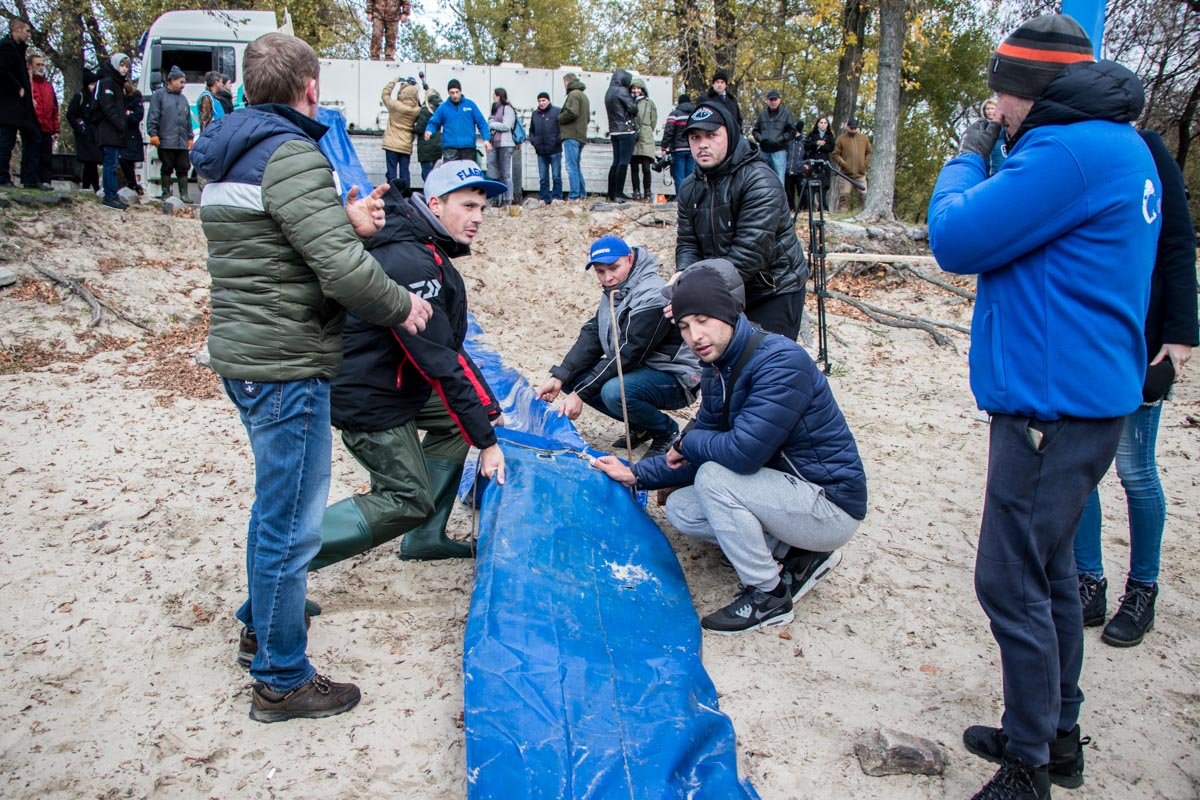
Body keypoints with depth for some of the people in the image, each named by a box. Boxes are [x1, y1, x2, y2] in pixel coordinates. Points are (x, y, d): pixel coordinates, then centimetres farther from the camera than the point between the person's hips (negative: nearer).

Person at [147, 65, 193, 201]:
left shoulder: (183, 98, 20)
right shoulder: (159, 95, 1)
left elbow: (188, 120, 22)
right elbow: (153, 116, -5)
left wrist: (190, 137, 17)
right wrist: (153, 133, -12)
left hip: (182, 142, 5)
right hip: (166, 141, -5)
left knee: (183, 168, 4)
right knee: (167, 168, 1)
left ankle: (184, 194, 8)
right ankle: (166, 194, 7)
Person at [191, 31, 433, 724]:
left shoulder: (230, 156, 13)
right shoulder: (293, 155, -18)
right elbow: (344, 271, -27)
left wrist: (345, 224, 1)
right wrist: (402, 305, -11)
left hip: (243, 354, 10)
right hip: (287, 367, -10)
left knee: (276, 502, 26)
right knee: (292, 522, 1)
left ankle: (263, 618, 45)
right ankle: (282, 681, 15)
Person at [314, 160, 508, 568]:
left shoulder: (428, 251, 7)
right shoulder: (410, 264, -27)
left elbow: (449, 346, 11)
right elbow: (441, 363, -27)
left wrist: (487, 407, 8)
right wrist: (486, 440, -22)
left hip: (395, 380, 10)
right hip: (367, 398, -10)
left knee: (455, 421, 15)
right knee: (408, 500, -4)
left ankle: (425, 538, 20)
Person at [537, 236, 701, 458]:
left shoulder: (652, 296, -24)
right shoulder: (613, 290, 4)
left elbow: (627, 354, -27)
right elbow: (592, 335, 0)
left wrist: (580, 393, -26)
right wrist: (559, 378, -13)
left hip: (674, 377, -9)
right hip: (640, 368, 9)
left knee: (614, 392, -35)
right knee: (571, 378, -1)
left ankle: (666, 430, -4)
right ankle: (641, 428, 9)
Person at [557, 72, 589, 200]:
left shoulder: (574, 94, -7)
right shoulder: (584, 96, 24)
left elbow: (572, 112, -20)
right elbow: (588, 118, 26)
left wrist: (559, 118, -6)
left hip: (571, 135, -10)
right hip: (581, 136, 10)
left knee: (571, 167, -11)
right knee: (576, 167, 14)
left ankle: (574, 196, -15)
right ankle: (582, 194, 12)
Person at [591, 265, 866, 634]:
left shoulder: (781, 361, -26)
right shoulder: (716, 372, 3)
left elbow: (743, 451, -32)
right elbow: (693, 455, 12)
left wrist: (688, 442, -13)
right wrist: (637, 475, 4)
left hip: (832, 505, -9)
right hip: (790, 491, 9)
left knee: (713, 477, -25)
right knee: (680, 509, 4)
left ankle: (769, 595, -7)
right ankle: (796, 552, 8)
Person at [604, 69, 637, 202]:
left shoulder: (609, 93, 17)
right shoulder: (622, 91, -8)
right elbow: (632, 108, -12)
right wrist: (634, 100, 8)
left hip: (614, 131, 8)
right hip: (626, 130, -8)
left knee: (616, 162, 11)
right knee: (624, 162, -9)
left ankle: (611, 193, 10)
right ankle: (618, 194, -13)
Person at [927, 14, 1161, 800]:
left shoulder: (1070, 153, -19)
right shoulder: (1121, 146, 14)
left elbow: (955, 239, -17)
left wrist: (966, 162, -2)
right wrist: (994, 164, 11)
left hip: (1053, 404, -11)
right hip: (1088, 394, 11)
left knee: (1014, 584, -3)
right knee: (1049, 567, 19)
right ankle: (1057, 736, 33)